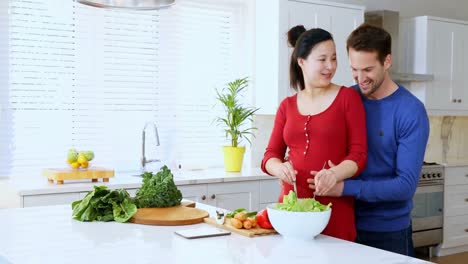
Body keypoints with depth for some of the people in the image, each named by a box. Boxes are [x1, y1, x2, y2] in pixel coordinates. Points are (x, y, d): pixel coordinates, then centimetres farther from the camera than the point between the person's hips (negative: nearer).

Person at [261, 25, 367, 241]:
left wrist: (335, 174, -23)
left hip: (334, 209, -3)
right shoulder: (287, 106, 11)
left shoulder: (348, 98, 1)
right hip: (291, 202, 3)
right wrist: (280, 168, -13)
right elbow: (270, 154, 9)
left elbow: (359, 154, -4)